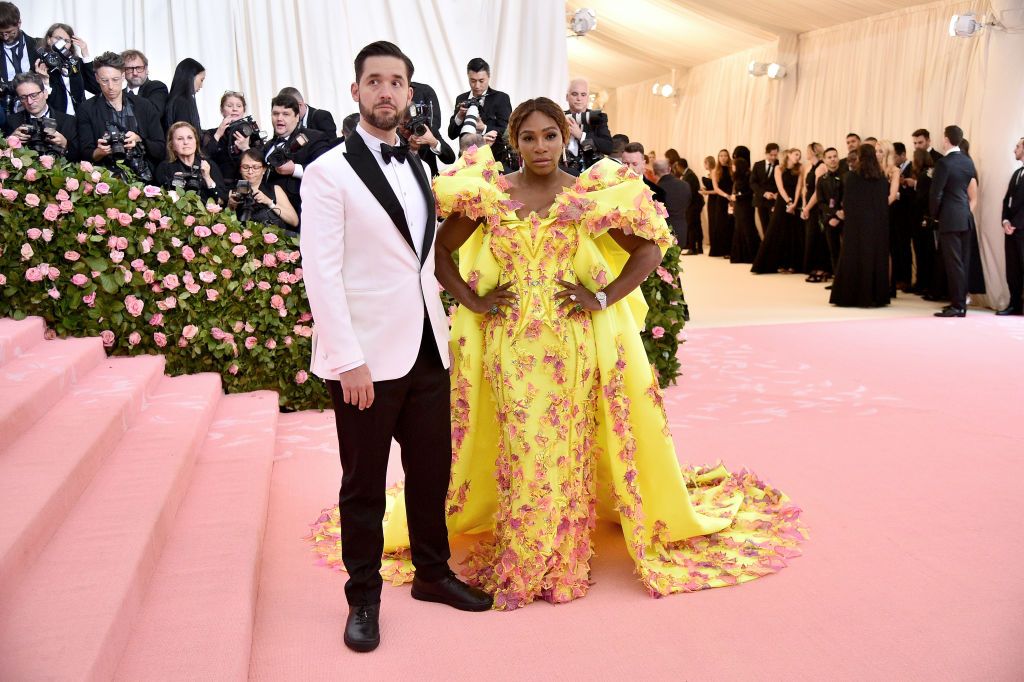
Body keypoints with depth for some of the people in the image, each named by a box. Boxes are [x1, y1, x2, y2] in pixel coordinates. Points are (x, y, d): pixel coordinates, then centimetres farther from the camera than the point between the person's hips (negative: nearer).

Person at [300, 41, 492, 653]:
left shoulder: (417, 167, 13)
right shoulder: (330, 172, -7)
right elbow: (321, 274, -13)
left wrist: (440, 321, 10)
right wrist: (348, 360, -17)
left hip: (428, 348, 6)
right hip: (368, 357, -6)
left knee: (432, 471, 15)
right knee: (365, 485, 8)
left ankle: (433, 573, 35)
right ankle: (364, 598, 26)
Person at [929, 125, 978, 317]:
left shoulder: (944, 163, -13)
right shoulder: (968, 161, 10)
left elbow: (936, 193, -14)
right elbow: (973, 190, 16)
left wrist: (934, 214, 0)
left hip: (950, 218, -8)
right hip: (966, 217, 8)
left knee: (953, 262, -6)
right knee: (963, 261, 11)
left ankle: (957, 306, -5)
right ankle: (961, 302, 17)